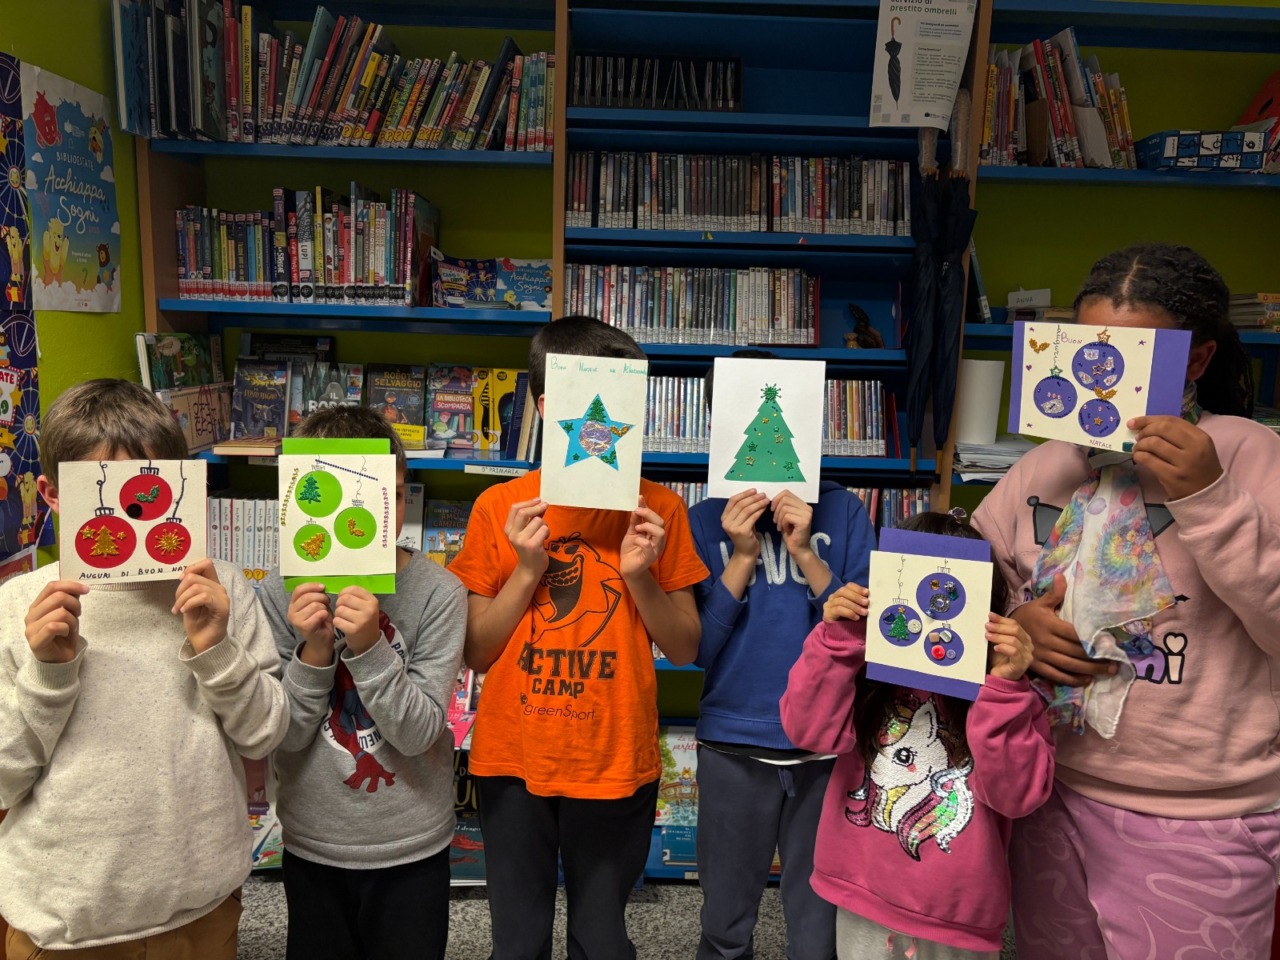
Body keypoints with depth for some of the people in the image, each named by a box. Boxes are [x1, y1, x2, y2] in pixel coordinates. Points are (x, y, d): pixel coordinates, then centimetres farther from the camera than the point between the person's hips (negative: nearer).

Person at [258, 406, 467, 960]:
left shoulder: (437, 592, -17)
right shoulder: (281, 592, -12)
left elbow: (419, 733, -18)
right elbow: (286, 736, -10)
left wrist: (368, 645, -31)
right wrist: (313, 650, -26)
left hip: (413, 849, -1)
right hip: (313, 846, 1)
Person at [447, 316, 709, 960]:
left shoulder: (657, 510, -4)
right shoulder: (500, 508, -4)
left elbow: (685, 649, 1)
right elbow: (477, 653, -1)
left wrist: (640, 576, -15)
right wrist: (528, 569, -14)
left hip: (617, 765, 0)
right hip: (513, 762, 1)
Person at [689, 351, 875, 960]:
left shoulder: (842, 511, -3)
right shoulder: (705, 521, -2)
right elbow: (697, 648, -6)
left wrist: (803, 553, -17)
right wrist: (743, 556, -16)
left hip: (827, 744, 0)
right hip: (734, 745, 1)